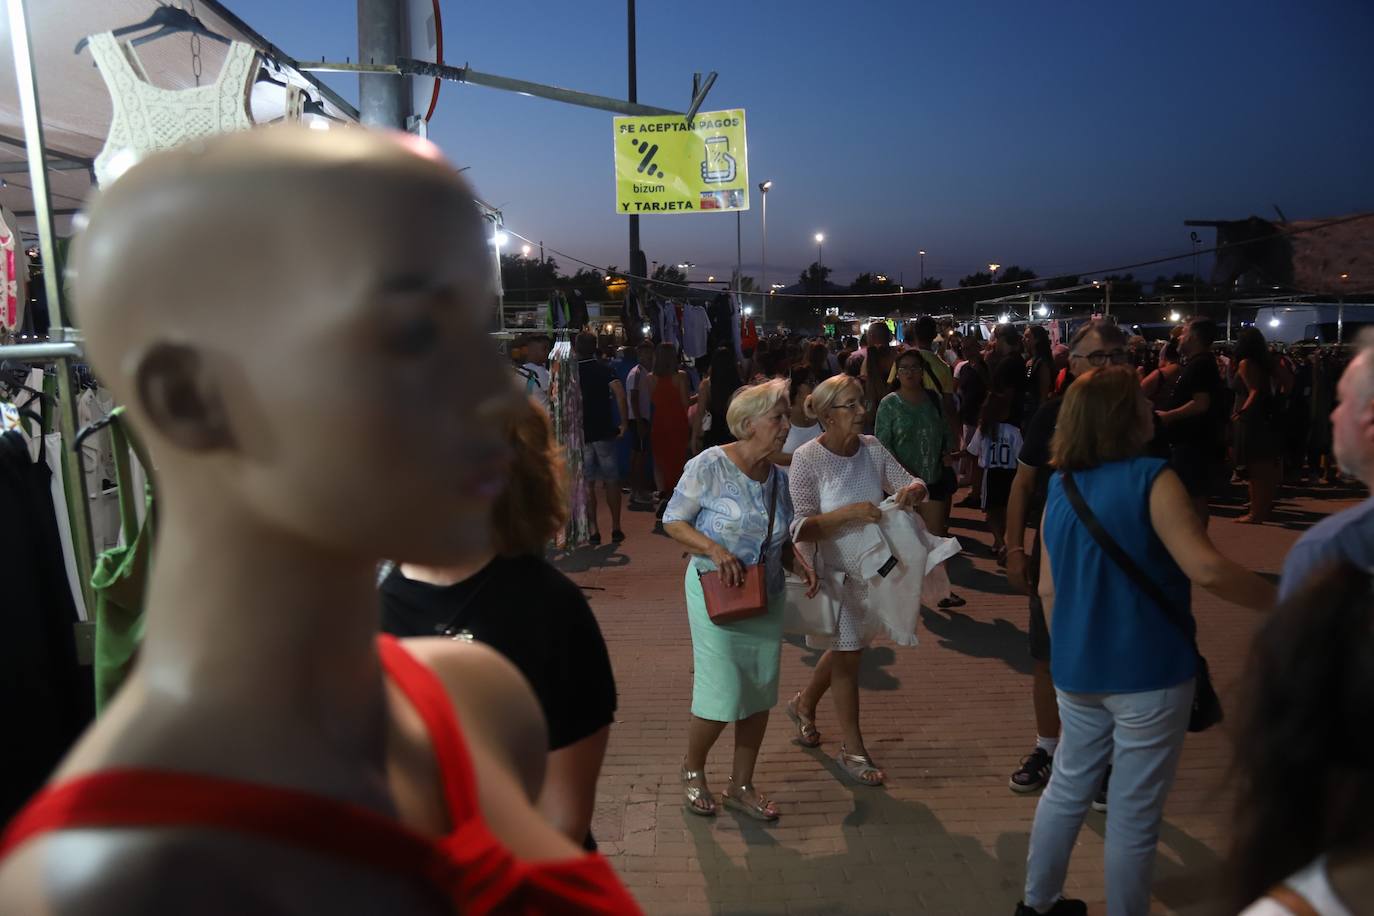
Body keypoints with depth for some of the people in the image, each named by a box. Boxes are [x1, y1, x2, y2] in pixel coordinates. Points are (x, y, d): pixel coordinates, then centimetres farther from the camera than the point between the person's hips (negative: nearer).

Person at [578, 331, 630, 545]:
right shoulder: (604, 369, -1)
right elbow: (619, 393, -16)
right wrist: (624, 423, -9)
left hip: (580, 435, 1)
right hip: (604, 433, -1)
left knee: (587, 484, 6)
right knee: (612, 481, 8)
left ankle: (593, 530, 5)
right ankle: (616, 528, 8)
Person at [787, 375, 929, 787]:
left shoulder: (872, 447, -3)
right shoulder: (808, 458, -17)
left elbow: (912, 484, 3)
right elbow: (801, 528, -20)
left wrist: (911, 491, -21)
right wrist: (849, 512, -32)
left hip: (872, 566, 6)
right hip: (835, 571, -5)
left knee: (846, 648, 21)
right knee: (848, 655, 6)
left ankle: (804, 703, 48)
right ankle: (853, 749, 25)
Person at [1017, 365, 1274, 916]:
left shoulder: (1059, 487, 5)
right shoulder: (1150, 478, -14)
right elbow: (1206, 569, -23)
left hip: (1077, 672, 6)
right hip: (1148, 672, -6)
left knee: (1067, 787, 20)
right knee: (1133, 814, 8)